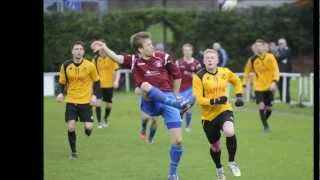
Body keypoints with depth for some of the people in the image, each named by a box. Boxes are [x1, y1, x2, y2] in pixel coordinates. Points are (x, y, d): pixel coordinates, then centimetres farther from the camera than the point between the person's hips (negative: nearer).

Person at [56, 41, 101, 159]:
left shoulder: (90, 66, -8)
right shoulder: (65, 66, -4)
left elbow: (96, 81, 4)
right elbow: (62, 82, 7)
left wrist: (95, 96, -7)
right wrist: (60, 93, -11)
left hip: (86, 101, -1)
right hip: (71, 101, 1)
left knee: (88, 127, -10)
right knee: (71, 127, -10)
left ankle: (88, 129, 30)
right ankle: (73, 152, 9)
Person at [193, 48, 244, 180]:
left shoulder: (225, 72, 0)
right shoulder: (199, 77, -12)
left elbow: (236, 81, 22)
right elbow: (198, 99, -15)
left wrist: (239, 96, 10)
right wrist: (214, 101, -27)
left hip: (224, 110, 1)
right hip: (208, 115, -1)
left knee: (229, 132, -30)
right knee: (215, 145, 11)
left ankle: (232, 162, -5)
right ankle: (219, 169, 42)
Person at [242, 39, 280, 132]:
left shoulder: (270, 57, -7)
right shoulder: (252, 60, -4)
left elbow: (276, 71, -10)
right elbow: (246, 72, 8)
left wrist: (274, 82, -25)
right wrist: (244, 85, 3)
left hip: (269, 87, 1)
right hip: (258, 87, 0)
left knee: (268, 108, 5)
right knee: (261, 106, -17)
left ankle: (265, 121, 36)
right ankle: (265, 125, -2)